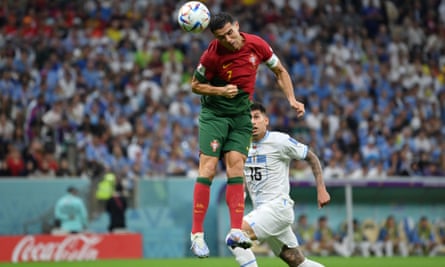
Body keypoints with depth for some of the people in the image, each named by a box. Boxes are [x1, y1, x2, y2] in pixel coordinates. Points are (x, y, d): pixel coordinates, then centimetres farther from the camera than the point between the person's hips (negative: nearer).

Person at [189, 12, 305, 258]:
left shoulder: (257, 45, -8)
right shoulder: (212, 55, -16)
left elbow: (280, 71, 7)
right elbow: (195, 85, -3)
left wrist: (292, 100, -2)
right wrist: (220, 91, -19)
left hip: (241, 115, 3)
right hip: (214, 113, -3)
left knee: (236, 166, -10)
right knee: (208, 168, -12)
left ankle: (236, 231, -16)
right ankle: (197, 234, -10)